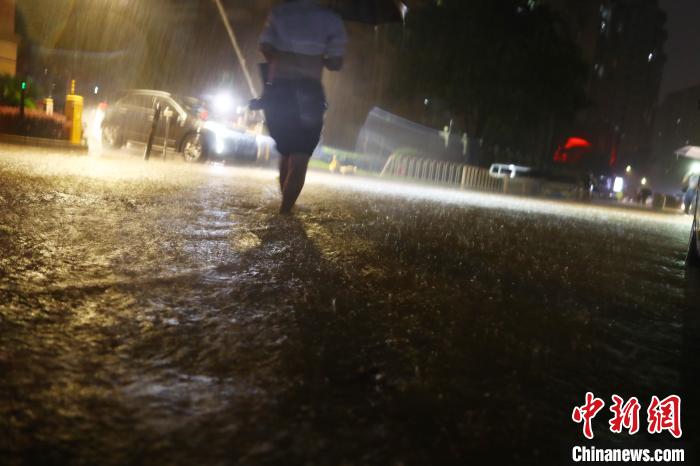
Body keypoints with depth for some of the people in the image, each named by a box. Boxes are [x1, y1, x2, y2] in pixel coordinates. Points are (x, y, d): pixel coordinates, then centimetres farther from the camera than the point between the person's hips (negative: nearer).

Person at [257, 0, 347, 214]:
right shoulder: (331, 19, 8)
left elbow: (265, 48, 0)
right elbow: (335, 63, 1)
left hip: (277, 90, 3)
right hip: (308, 93, -3)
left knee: (285, 153, 19)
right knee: (299, 159, -1)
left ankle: (286, 207, 21)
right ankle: (284, 212, -11)